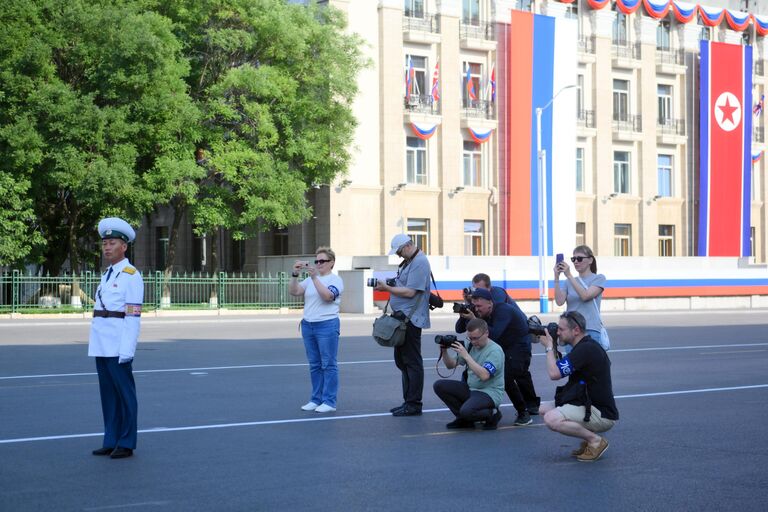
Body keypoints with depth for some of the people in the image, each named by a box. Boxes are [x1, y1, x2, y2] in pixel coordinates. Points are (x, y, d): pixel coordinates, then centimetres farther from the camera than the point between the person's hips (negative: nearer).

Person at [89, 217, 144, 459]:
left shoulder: (131, 276, -7)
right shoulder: (107, 275, 18)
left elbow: (133, 316, -13)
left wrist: (126, 350, -19)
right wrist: (95, 344, 16)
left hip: (118, 346, -8)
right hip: (101, 346, 8)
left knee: (125, 393, -2)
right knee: (108, 393, 11)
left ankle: (126, 444, 3)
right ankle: (111, 441, 16)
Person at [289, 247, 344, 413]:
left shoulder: (335, 280, -2)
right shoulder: (310, 280, 15)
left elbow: (327, 296, -20)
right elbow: (293, 292, 4)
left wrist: (315, 277, -22)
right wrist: (295, 274, -10)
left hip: (327, 325, -6)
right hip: (308, 325, 6)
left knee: (328, 364, -3)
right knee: (314, 365, 10)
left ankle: (329, 401, 0)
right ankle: (316, 399, 16)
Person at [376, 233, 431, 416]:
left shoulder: (420, 262, -14)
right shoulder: (408, 261, 18)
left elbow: (410, 292, -20)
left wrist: (387, 288, -13)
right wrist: (388, 286, 8)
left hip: (411, 319, -11)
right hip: (402, 318, 11)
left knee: (412, 362, -6)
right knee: (402, 361, 14)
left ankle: (413, 405, -3)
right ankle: (408, 402, 21)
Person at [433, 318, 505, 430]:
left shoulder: (495, 350, -16)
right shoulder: (470, 346, 6)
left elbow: (484, 375, -31)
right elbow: (451, 365, 10)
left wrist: (466, 356, -30)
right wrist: (444, 352, -10)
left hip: (489, 393, -8)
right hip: (470, 388, 8)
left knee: (466, 411, -34)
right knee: (439, 386, -7)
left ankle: (492, 414, -2)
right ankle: (464, 419, 2)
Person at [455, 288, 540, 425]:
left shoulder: (503, 311, -30)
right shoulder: (479, 312, -9)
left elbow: (494, 334, -42)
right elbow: (459, 329, -8)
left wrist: (474, 320, -44)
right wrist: (463, 316, -29)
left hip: (520, 346, -9)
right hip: (503, 346, 9)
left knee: (506, 376, -27)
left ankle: (523, 412, -16)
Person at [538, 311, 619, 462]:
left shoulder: (587, 349, -20)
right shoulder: (584, 346, 12)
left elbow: (554, 373, -23)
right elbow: (558, 371, 18)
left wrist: (549, 347, -8)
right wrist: (552, 347, 9)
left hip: (602, 415, -11)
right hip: (587, 405, 11)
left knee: (552, 419, -27)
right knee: (544, 408, 11)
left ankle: (595, 441, -10)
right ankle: (589, 437, 10)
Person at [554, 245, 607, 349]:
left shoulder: (599, 278, 3)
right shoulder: (568, 282, 13)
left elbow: (585, 296, -13)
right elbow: (560, 301, -3)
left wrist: (569, 275, -15)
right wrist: (556, 277, -9)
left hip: (591, 330, -3)